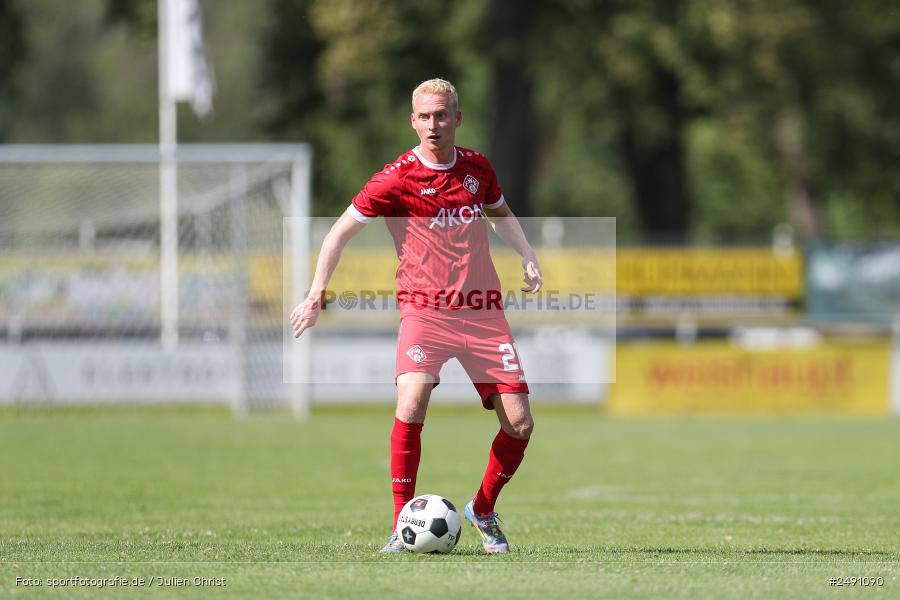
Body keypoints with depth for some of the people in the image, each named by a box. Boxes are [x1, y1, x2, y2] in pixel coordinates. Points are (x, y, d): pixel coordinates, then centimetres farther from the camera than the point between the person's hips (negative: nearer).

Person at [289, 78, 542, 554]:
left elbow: (500, 213, 29)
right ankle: (402, 525, -14)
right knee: (411, 406, -26)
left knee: (519, 424, -1)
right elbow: (342, 230, -1)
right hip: (424, 309, -4)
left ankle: (483, 510, 24)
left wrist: (528, 257, 14)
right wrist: (316, 293, -8)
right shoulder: (397, 178, -7)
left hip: (483, 311, 4)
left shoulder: (477, 167, 7)